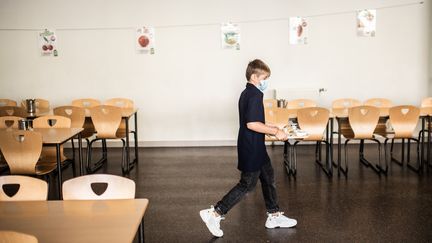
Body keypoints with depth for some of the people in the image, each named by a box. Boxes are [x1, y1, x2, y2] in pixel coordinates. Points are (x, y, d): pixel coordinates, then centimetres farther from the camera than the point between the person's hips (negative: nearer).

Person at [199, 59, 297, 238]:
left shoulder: (247, 93, 12)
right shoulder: (254, 95, -19)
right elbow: (252, 124, -28)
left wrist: (269, 127, 16)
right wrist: (275, 132, -20)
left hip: (254, 148, 10)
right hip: (252, 148, -10)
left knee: (268, 178, 16)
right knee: (247, 184, -2)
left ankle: (274, 216, 26)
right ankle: (215, 213, 1)